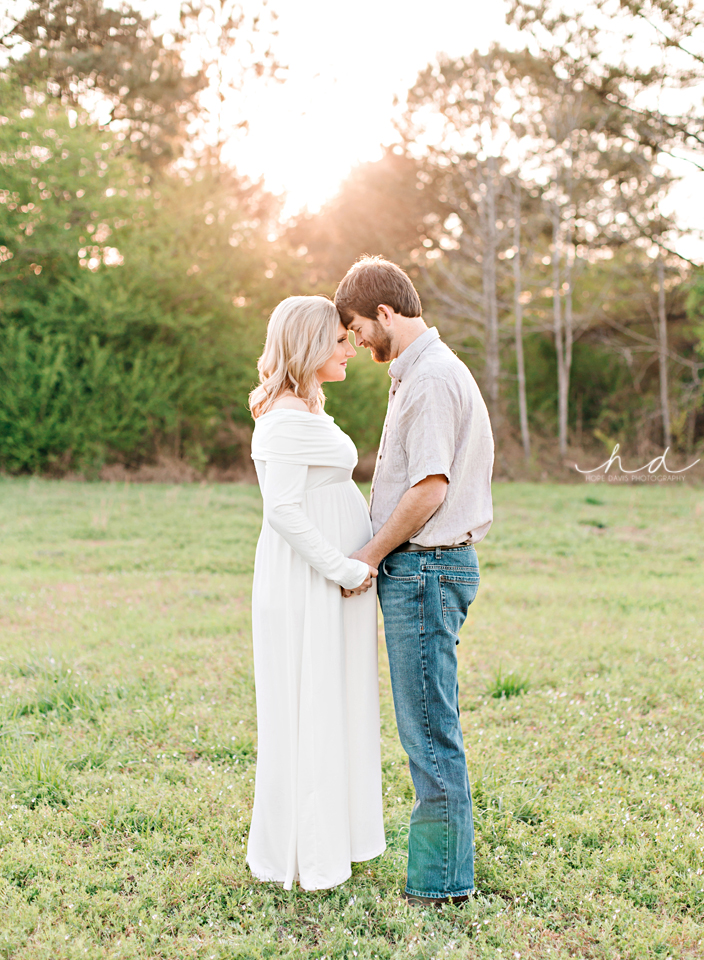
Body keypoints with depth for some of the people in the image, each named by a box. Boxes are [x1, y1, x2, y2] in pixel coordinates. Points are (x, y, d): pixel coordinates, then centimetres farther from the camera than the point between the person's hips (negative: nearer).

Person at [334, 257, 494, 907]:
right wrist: (378, 553, 15)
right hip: (420, 567, 11)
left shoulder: (432, 378, -15)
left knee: (429, 729, -3)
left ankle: (442, 879, 6)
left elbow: (429, 489, -21)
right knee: (427, 726, 15)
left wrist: (369, 555, -10)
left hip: (425, 567, -11)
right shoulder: (414, 374, 18)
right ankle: (441, 865, 24)